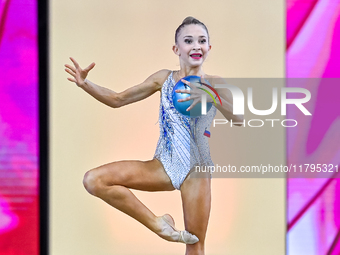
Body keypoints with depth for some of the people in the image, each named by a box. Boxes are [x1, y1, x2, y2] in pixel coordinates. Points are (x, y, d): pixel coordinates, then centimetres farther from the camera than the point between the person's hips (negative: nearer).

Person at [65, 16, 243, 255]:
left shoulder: (214, 84, -1)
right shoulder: (164, 78, 6)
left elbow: (241, 118, -16)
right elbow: (117, 99, 7)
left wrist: (210, 96, -29)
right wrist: (85, 84, -8)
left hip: (196, 167, -2)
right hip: (164, 164, 3)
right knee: (93, 179, -15)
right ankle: (158, 224, -7)